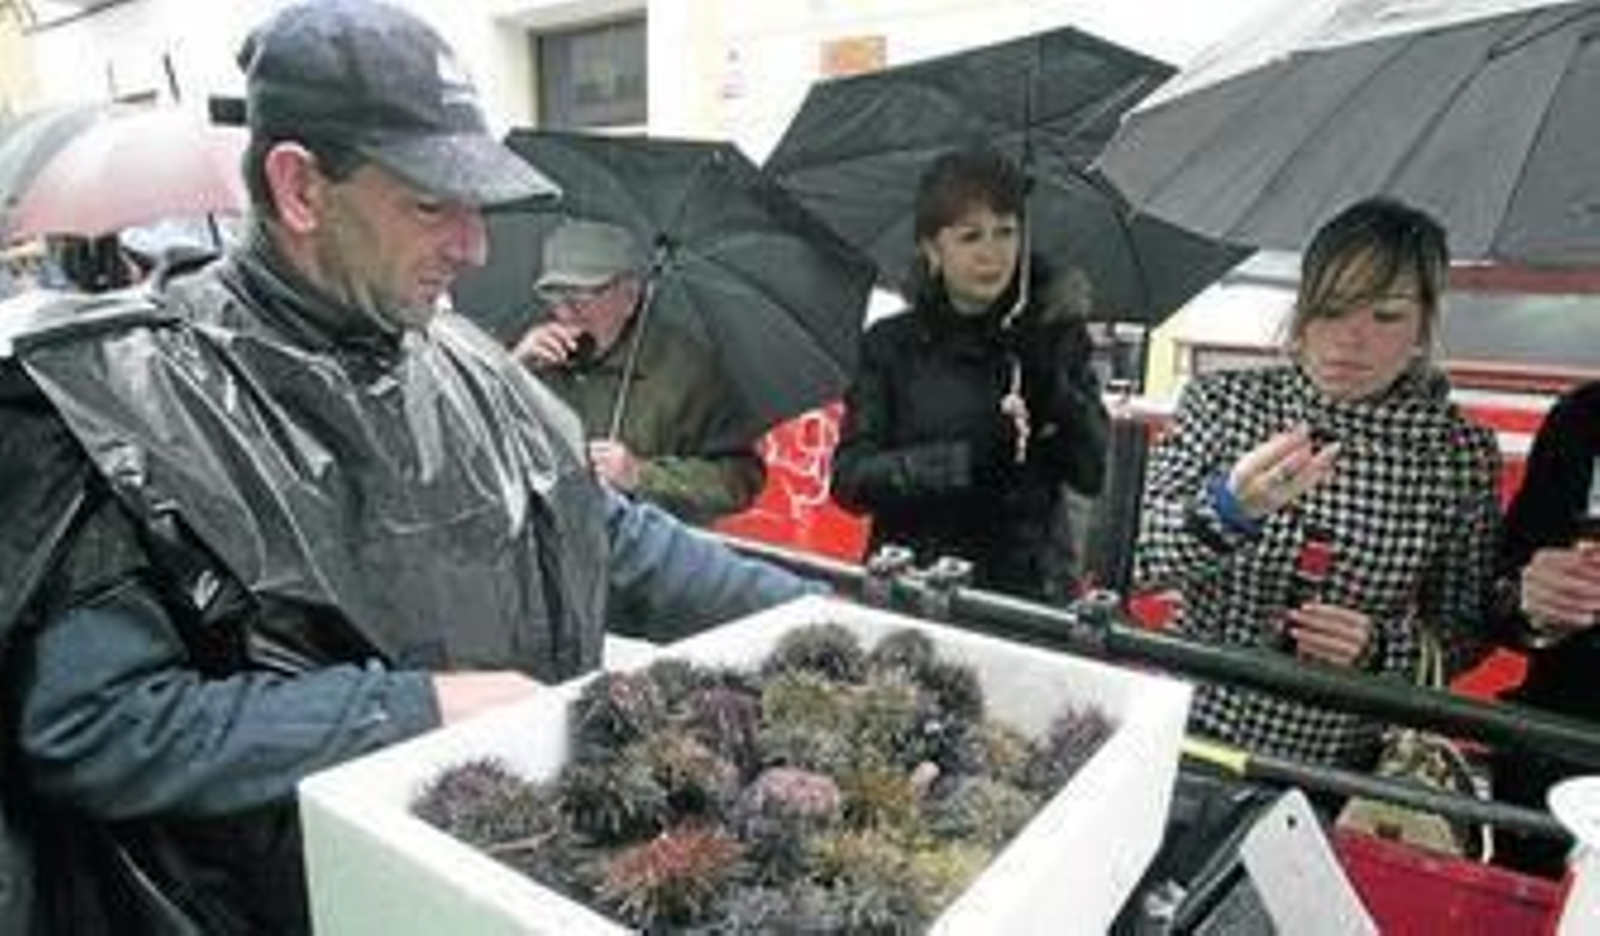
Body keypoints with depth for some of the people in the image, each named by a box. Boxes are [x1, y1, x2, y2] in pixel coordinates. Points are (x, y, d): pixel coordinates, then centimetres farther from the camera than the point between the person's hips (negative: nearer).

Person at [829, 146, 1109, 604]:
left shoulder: (1057, 336, 7)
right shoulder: (892, 345, 4)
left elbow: (1094, 474, -1)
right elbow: (850, 479, -5)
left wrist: (1047, 382, -14)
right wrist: (966, 459, -16)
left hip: (1023, 584, 1)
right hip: (910, 581, 0)